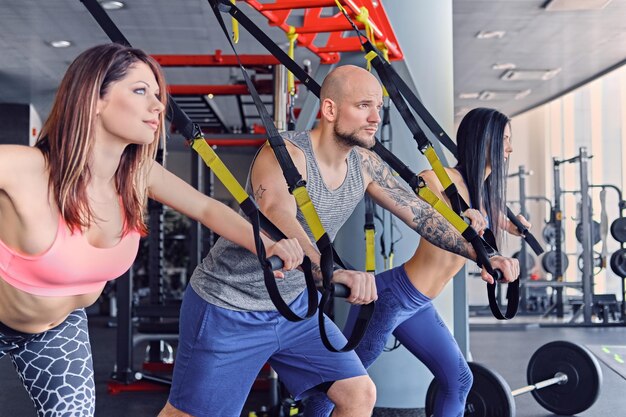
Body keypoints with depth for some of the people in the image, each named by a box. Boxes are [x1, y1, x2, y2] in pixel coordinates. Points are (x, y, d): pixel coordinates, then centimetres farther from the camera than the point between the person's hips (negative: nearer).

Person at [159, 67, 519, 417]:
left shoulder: (365, 165, -2)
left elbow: (419, 213, 2)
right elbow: (277, 221, -42)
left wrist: (483, 255, -8)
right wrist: (333, 271, -59)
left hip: (293, 306, 7)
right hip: (229, 309, -6)